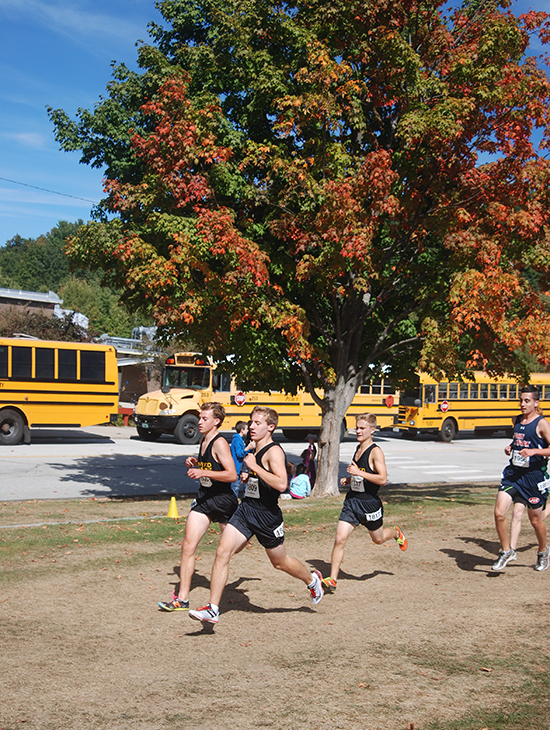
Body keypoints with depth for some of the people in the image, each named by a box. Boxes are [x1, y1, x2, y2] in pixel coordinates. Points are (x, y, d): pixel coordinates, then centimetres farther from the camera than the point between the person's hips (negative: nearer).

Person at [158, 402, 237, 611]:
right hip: (204, 499, 7)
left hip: (223, 500, -7)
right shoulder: (203, 441, 9)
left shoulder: (220, 443, -16)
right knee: (188, 546, -3)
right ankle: (182, 598, 0)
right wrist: (194, 464, 4)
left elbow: (232, 475, -23)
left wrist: (204, 473, -29)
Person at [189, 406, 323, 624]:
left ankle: (312, 580, 44)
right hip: (245, 509, 7)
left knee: (280, 562, 14)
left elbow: (281, 484, -31)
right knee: (222, 553, -9)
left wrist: (254, 467, -28)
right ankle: (212, 610, -6)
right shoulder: (254, 450, 11)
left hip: (266, 515, -7)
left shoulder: (274, 451, -16)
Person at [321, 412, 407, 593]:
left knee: (378, 539, 18)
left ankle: (396, 533, 52)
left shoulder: (375, 452, -16)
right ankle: (332, 579, -2)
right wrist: (349, 479, 6)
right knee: (340, 539, -6)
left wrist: (359, 473, -26)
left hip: (369, 502, -5)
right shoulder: (358, 449, 8)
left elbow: (382, 479, -24)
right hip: (352, 500, 6)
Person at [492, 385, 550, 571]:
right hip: (513, 472, 5)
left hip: (534, 476, -5)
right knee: (499, 513, -10)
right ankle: (507, 551, 10)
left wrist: (534, 451, -26)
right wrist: (510, 447, 8)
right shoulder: (517, 420, 9)